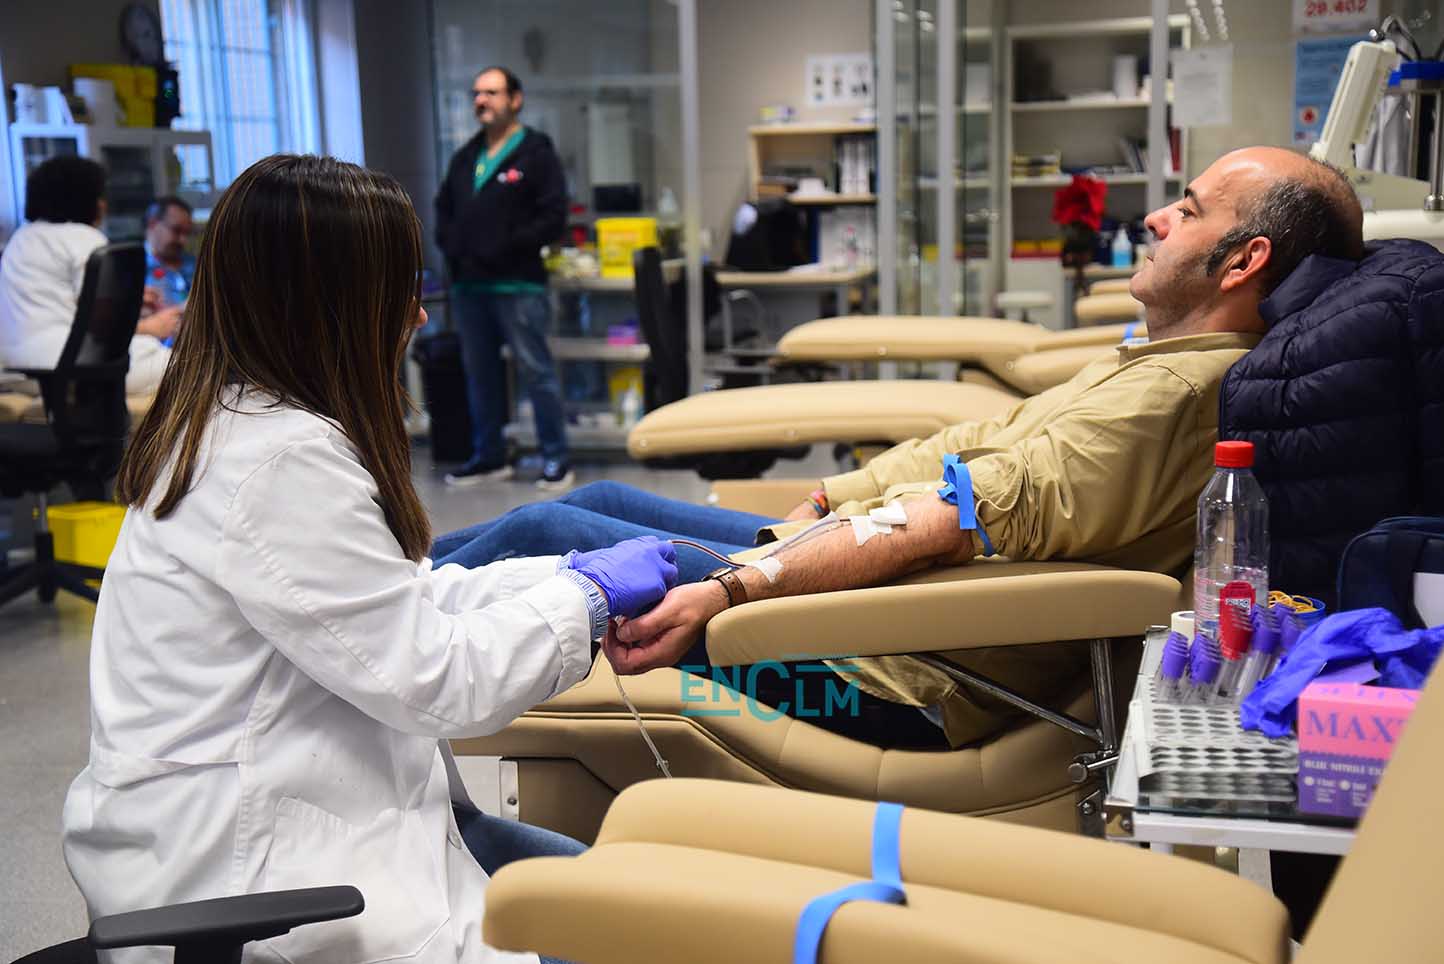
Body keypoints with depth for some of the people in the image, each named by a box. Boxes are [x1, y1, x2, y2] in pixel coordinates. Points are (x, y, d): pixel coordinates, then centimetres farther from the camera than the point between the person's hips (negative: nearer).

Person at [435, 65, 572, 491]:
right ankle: (489, 456, 22)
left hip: (518, 285, -7)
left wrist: (503, 248, -16)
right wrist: (451, 245, 3)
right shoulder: (464, 158, 18)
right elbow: (443, 209, 23)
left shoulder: (536, 154, -3)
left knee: (536, 372, -4)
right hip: (467, 285, 7)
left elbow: (553, 217, -10)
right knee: (479, 374, 12)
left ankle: (557, 459, 4)